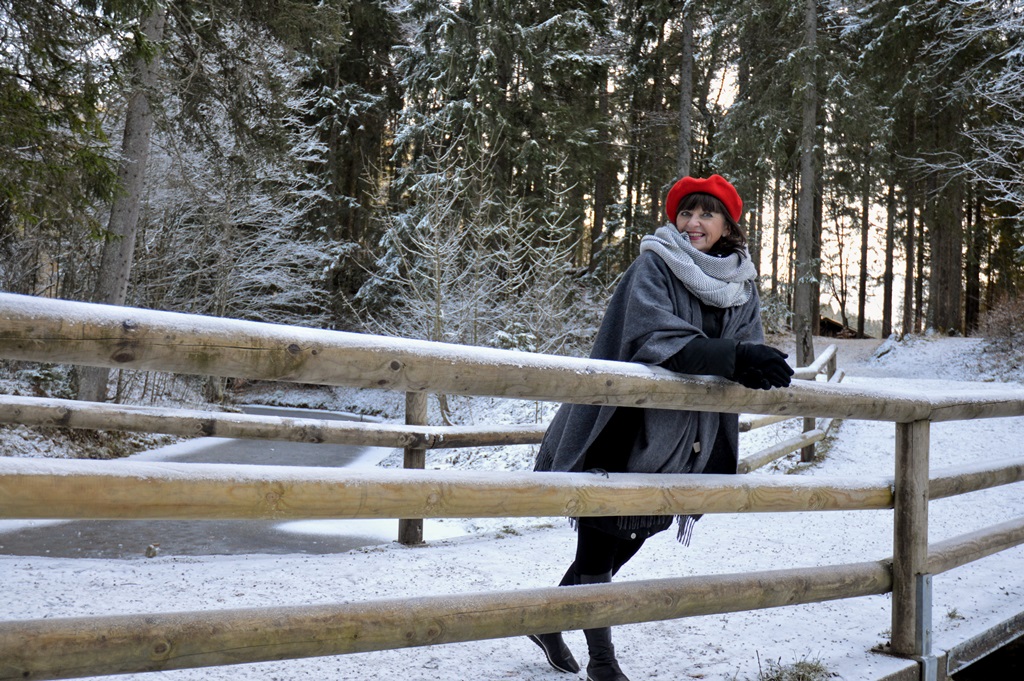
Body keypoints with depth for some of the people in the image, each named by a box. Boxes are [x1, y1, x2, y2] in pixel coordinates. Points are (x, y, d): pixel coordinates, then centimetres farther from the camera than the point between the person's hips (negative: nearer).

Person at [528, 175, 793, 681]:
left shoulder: (740, 286, 9)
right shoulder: (653, 267, -10)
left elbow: (750, 349, 0)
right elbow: (654, 334, -26)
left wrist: (760, 367, -23)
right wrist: (731, 358, -37)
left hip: (677, 444, 6)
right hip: (620, 431, -6)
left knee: (626, 541, 15)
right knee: (601, 541, -1)